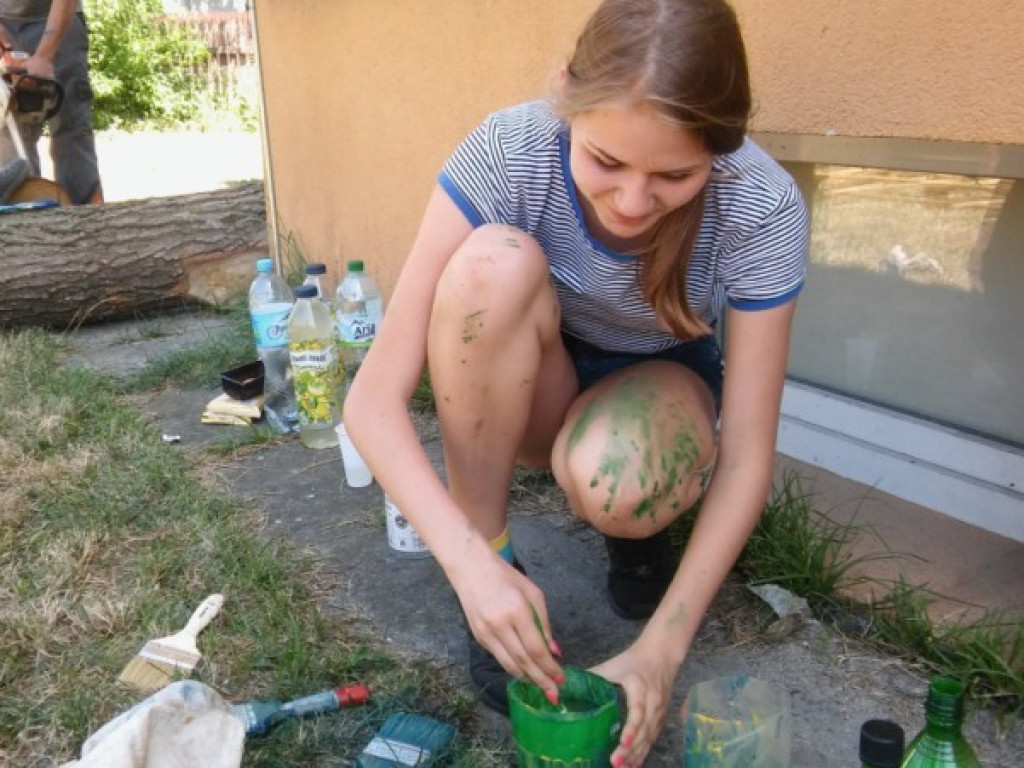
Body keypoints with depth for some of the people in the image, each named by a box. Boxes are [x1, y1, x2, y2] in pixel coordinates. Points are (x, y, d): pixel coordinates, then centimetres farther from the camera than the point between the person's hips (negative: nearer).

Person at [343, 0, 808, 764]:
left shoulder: (764, 208, -28)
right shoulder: (507, 152, -30)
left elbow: (748, 456, -22)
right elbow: (374, 398, -31)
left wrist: (661, 649, -29)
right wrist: (471, 561, -43)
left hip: (658, 380, -1)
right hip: (531, 385, 1)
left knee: (610, 481, -37)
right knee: (493, 263, -33)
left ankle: (641, 524, 1)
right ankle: (498, 548, -17)